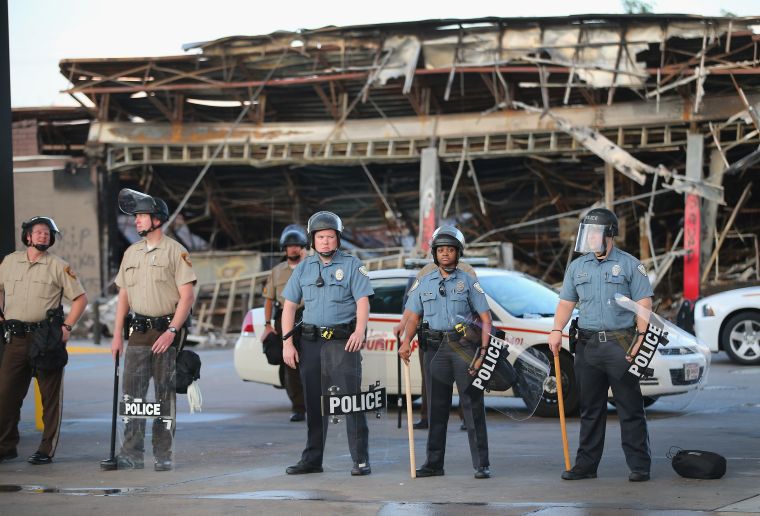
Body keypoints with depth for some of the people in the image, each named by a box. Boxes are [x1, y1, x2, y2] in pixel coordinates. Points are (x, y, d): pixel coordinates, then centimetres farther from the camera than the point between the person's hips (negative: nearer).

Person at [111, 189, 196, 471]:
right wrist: (117, 334, 10)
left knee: (165, 393, 0)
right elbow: (123, 295, 17)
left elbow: (187, 296, -10)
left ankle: (163, 455, 6)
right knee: (131, 390, -1)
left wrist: (171, 331, -18)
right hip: (139, 330, 5)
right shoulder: (131, 253, 13)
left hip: (166, 329, -5)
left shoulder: (175, 252, -5)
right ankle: (131, 453, 0)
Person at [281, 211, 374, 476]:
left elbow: (363, 301, -8)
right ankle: (312, 460, 16)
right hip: (311, 343, 4)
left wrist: (359, 330, -26)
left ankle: (361, 460, -7)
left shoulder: (351, 265, 1)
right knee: (314, 403, 9)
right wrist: (287, 344, 3)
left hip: (343, 341, -4)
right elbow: (289, 307, 12)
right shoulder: (303, 268, 12)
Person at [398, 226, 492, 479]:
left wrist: (484, 348, -10)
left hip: (464, 346, -2)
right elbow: (413, 317, 11)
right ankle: (434, 463, 12)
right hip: (436, 347, 2)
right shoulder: (424, 283, 12)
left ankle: (482, 465, -4)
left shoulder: (468, 282, 5)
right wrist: (406, 342, -6)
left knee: (473, 406, -5)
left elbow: (485, 318, 2)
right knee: (436, 407, 6)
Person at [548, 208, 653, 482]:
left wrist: (641, 339, -13)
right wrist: (557, 330, -2)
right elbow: (566, 302, 14)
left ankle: (639, 466, -1)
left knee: (630, 408, -3)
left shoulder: (630, 265, 1)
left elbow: (644, 303, -3)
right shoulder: (577, 267, 13)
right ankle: (586, 465, 14)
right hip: (587, 344, 4)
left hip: (620, 345, -4)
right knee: (590, 408, 9)